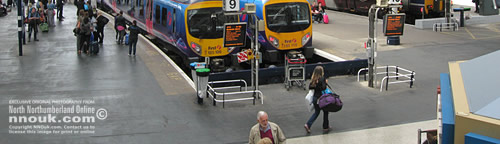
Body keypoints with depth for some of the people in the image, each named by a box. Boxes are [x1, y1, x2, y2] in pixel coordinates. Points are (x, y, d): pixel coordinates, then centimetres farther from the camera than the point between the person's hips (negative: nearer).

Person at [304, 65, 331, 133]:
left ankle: (308, 125, 7)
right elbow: (323, 88, -26)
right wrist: (325, 83, -11)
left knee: (316, 112, 20)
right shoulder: (322, 79, -18)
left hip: (315, 98, 6)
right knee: (325, 112, 14)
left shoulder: (313, 79, 0)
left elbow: (310, 87, 2)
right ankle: (325, 127, 24)